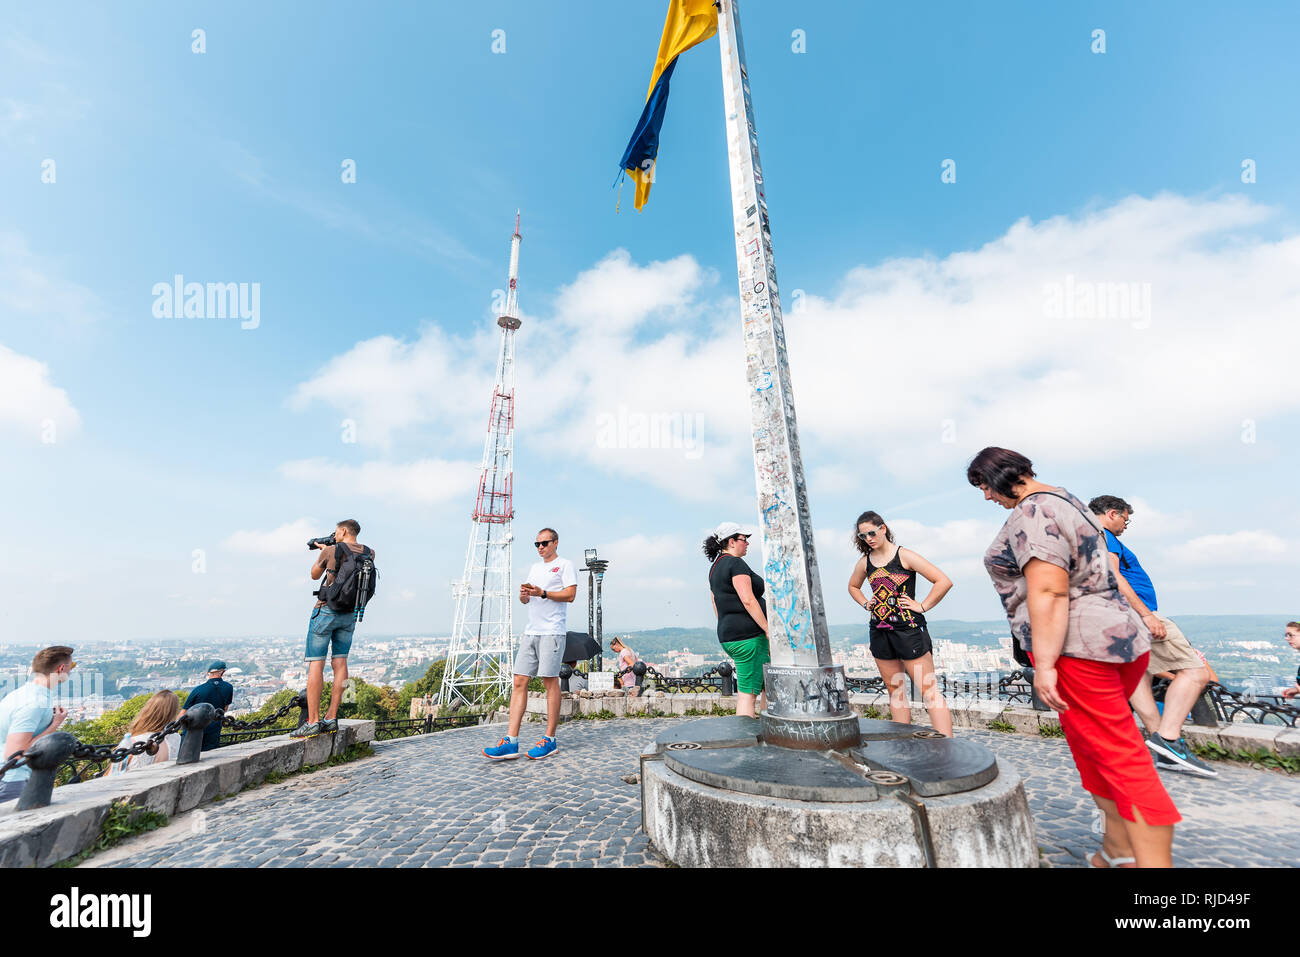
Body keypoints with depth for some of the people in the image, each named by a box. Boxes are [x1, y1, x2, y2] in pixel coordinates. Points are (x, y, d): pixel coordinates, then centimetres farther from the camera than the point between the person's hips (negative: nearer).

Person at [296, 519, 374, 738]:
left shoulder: (331, 551, -10)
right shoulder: (369, 554, 1)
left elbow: (314, 575, 8)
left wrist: (322, 552, 21)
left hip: (326, 611, -5)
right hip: (350, 615, 5)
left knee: (315, 664, -2)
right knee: (340, 662, 8)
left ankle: (312, 722, -3)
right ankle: (331, 718, 10)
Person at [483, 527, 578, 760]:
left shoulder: (565, 565, 1)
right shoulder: (535, 567, 23)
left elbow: (570, 595, -10)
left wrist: (542, 593, -16)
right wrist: (523, 595, 1)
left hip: (552, 632, -7)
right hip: (531, 632, 7)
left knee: (550, 682, -3)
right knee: (519, 682, 1)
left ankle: (549, 740, 7)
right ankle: (511, 742, 3)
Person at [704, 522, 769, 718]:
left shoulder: (715, 567, 17)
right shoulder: (735, 563, -13)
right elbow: (748, 600, -21)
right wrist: (768, 629, -17)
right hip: (748, 635, -10)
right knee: (748, 692, -5)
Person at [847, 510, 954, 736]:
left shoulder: (904, 556, -8)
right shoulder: (864, 562, 8)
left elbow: (944, 581, -11)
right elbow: (853, 586, 28)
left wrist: (922, 606, -11)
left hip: (908, 629, -5)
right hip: (879, 631, 6)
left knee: (928, 690, -4)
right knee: (895, 690, 13)